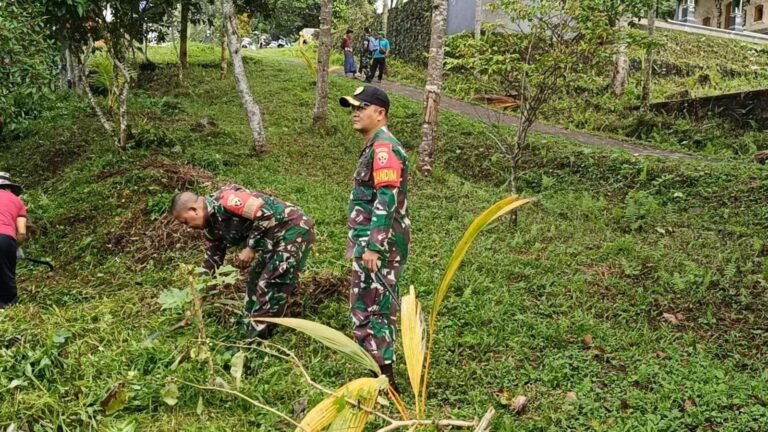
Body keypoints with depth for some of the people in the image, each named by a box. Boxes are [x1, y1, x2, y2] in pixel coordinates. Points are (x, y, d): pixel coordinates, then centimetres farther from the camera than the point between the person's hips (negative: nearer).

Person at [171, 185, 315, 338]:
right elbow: (213, 257, 19)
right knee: (255, 282, 16)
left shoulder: (224, 201, -21)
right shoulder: (212, 225, 11)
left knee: (269, 288, -9)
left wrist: (251, 247, -17)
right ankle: (252, 336, 26)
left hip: (294, 229, -10)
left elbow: (265, 212, -26)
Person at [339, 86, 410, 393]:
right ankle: (382, 373, 26)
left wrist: (372, 246, -29)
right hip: (376, 243, 10)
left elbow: (386, 200, -25)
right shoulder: (375, 146, 17)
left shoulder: (383, 147, -16)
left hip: (378, 244, -10)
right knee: (379, 307, 16)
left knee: (369, 309, -5)